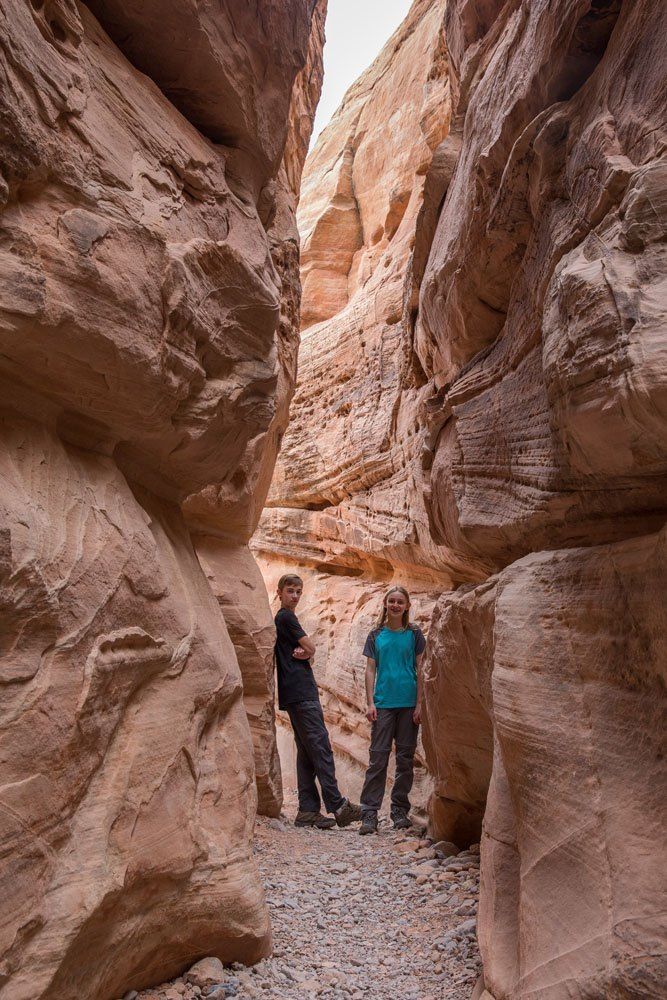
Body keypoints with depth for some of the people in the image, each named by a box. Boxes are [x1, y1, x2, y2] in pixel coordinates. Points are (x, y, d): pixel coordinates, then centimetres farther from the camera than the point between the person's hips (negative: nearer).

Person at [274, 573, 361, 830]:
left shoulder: (280, 619, 22)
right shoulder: (287, 617, -7)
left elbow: (304, 651, 15)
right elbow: (310, 648, -8)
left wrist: (300, 652, -6)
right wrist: (304, 651, 12)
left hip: (296, 693, 10)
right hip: (300, 691, -10)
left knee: (307, 751, 7)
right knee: (320, 746, -10)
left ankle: (308, 810, 7)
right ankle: (336, 805, -10)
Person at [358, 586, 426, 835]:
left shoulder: (414, 634, 5)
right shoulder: (376, 635, 7)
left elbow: (420, 670, 4)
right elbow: (370, 670, 6)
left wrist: (419, 704, -2)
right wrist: (370, 703, -3)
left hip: (409, 704, 0)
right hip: (383, 703, 0)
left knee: (405, 757, 6)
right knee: (378, 757, -3)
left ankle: (400, 810, 17)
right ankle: (369, 813, -1)